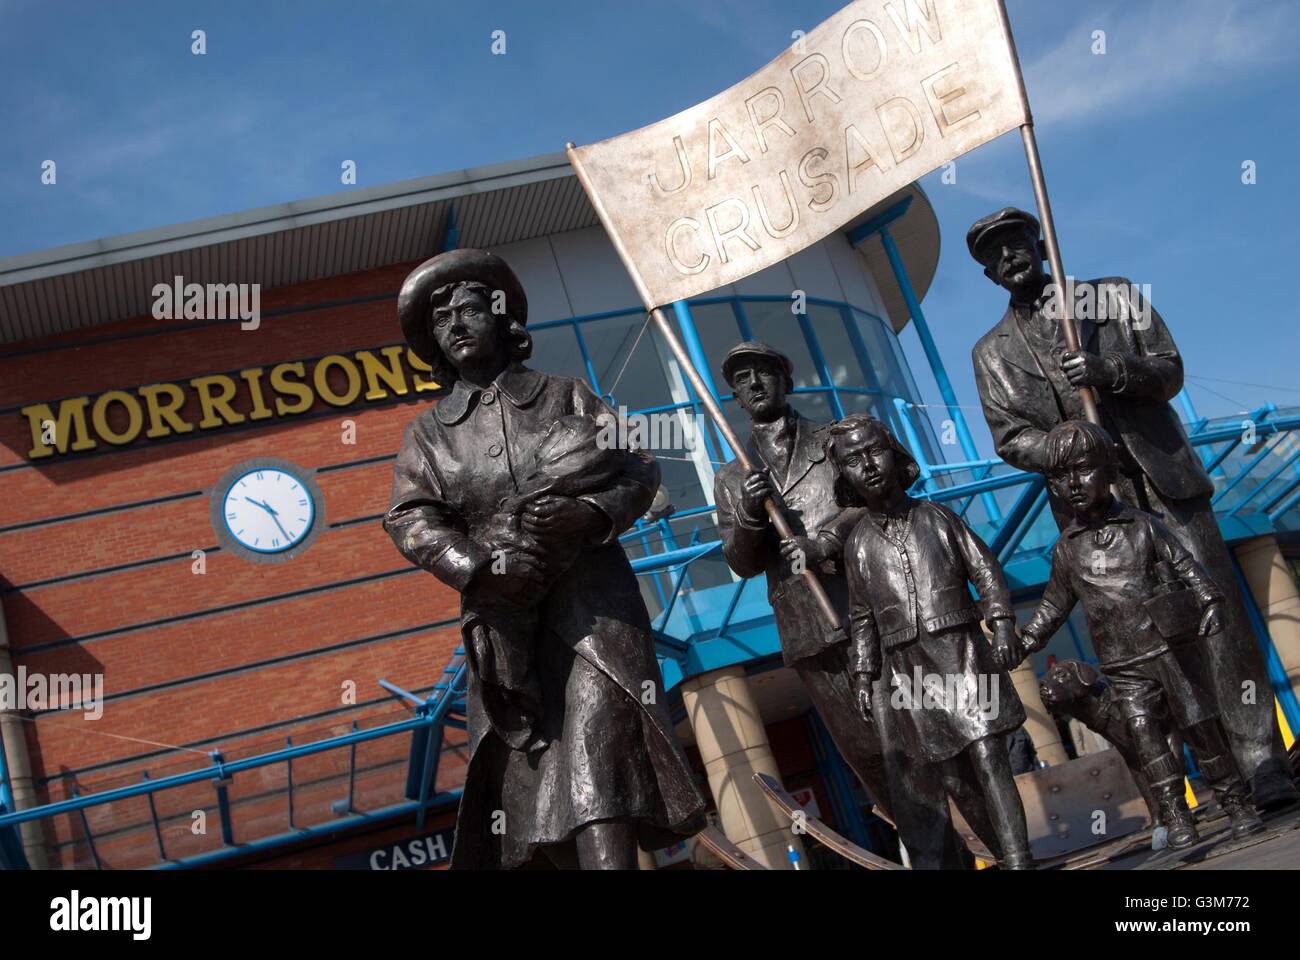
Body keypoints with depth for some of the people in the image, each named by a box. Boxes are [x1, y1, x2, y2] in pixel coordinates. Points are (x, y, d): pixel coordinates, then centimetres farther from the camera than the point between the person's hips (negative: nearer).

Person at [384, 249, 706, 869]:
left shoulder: (564, 395, 17)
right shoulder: (428, 431, 19)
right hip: (501, 610, 2)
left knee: (596, 745, -20)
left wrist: (589, 514, -15)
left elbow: (638, 468, 9)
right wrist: (477, 567, -17)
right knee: (530, 765, -2)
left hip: (587, 597, -2)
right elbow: (409, 519, 4)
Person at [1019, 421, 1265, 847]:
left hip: (1173, 647, -2)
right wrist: (1026, 640, 10)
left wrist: (1210, 599, -10)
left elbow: (1184, 565, 3)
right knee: (1145, 736, -3)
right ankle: (1175, 816, 4)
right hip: (1125, 664, 2)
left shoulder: (1143, 525, 3)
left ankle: (1235, 802, 14)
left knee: (1200, 724, 1)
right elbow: (1054, 604, 16)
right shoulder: (1067, 548, 8)